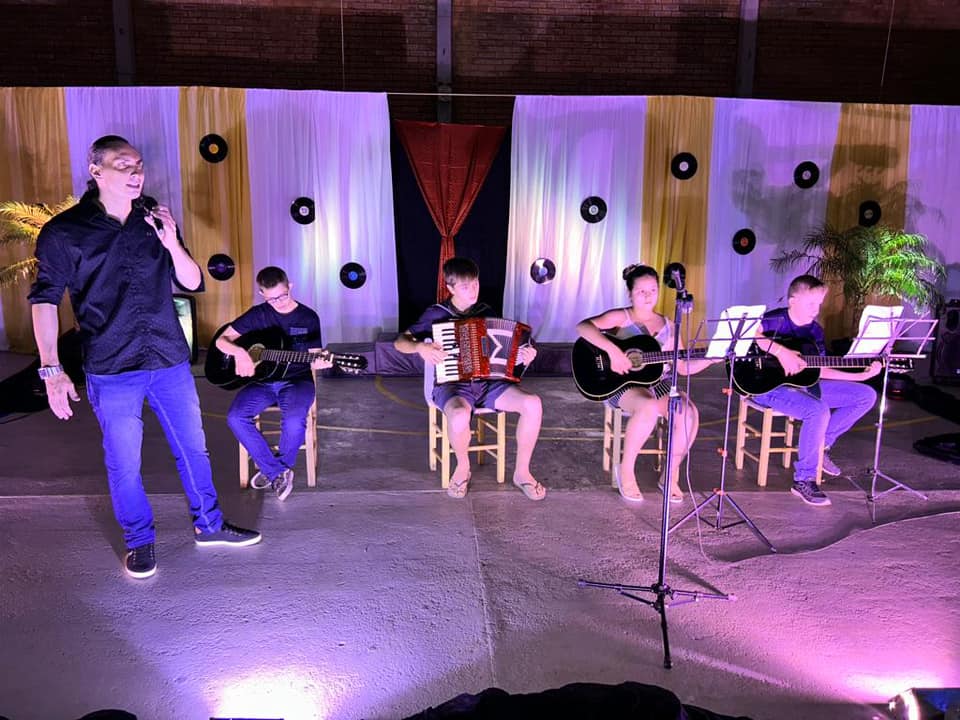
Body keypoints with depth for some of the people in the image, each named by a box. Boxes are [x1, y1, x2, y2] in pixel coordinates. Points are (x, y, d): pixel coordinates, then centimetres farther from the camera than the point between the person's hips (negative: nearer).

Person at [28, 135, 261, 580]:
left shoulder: (155, 220, 4)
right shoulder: (63, 232, -6)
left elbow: (193, 283, 5)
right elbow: (44, 300, -4)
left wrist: (171, 243, -14)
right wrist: (51, 370, -10)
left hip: (170, 361, 3)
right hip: (111, 371, -3)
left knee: (193, 447, 14)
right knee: (124, 464, 9)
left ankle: (209, 526, 32)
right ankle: (139, 541, 30)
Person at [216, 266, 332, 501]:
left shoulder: (308, 317, 2)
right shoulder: (258, 314, 5)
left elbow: (313, 357, 0)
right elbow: (221, 340, 6)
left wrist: (319, 363, -24)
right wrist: (239, 352, -15)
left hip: (297, 381, -2)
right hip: (262, 381, 2)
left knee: (294, 421, -33)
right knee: (236, 417, -26)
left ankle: (273, 469, -3)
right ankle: (278, 471, -13)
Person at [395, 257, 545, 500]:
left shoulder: (486, 311, 10)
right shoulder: (436, 314, 0)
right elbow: (400, 341, 2)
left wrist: (523, 357, -5)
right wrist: (420, 347, -19)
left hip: (488, 382, 4)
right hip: (452, 384, -3)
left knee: (533, 404, -23)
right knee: (460, 416, -40)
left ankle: (522, 471, -4)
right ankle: (463, 466, -6)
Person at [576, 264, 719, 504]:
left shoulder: (667, 325, 14)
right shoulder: (621, 317, -2)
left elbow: (683, 367, 14)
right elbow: (583, 327, -20)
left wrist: (711, 358, -2)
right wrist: (612, 349, -31)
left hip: (657, 383, 5)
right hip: (622, 384, -5)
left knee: (689, 413, -24)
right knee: (649, 408, -38)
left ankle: (671, 476, -3)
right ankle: (626, 470, -15)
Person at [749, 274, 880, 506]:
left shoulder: (815, 330, 10)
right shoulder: (775, 320, -12)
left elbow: (821, 371, 11)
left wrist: (861, 375, 2)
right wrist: (781, 352, -33)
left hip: (805, 383, 8)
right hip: (769, 384, -8)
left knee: (867, 395, 4)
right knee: (819, 410, -35)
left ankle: (821, 444, 12)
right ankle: (803, 480, -20)